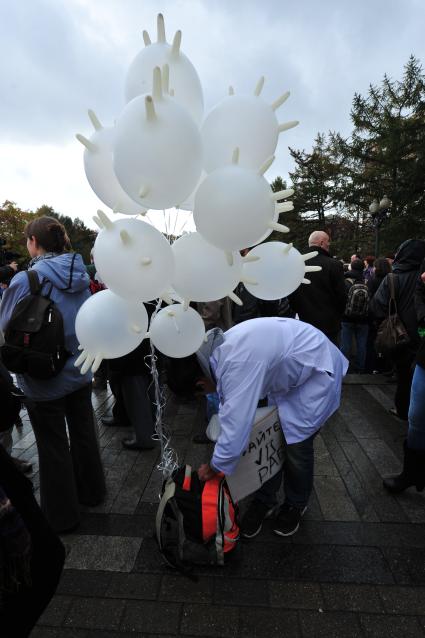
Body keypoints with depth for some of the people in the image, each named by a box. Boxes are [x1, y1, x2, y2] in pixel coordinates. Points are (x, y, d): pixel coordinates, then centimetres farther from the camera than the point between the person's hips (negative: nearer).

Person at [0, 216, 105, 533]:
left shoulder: (26, 280, -19)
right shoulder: (80, 275, -2)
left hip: (45, 380, -5)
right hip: (80, 372, 5)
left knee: (53, 446, 11)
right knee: (83, 432, 21)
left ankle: (62, 515, 30)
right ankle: (91, 491, 42)